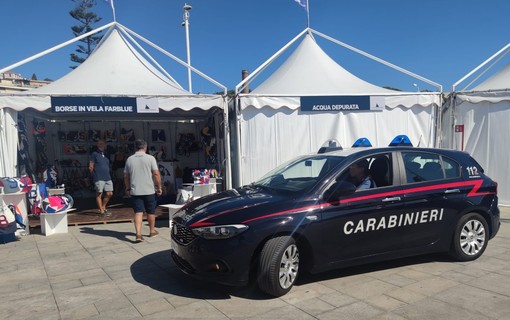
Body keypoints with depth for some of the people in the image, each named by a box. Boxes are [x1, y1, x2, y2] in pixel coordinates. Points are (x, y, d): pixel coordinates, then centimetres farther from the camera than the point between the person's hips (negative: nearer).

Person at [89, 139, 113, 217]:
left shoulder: (106, 155, 19)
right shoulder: (94, 154, 0)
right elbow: (90, 167, -3)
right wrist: (94, 175, -5)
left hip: (107, 178, 6)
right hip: (99, 178, -6)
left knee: (109, 193, 4)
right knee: (99, 194, 0)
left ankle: (103, 207, 23)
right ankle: (102, 211, 5)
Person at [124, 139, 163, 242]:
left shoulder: (129, 159, 4)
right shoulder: (150, 158, -6)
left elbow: (126, 176, 10)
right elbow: (156, 174, -11)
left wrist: (128, 188, 21)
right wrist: (159, 187, -3)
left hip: (135, 191, 2)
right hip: (149, 190, -2)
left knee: (138, 212, -1)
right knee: (151, 212, 13)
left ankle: (138, 234, -13)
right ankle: (152, 231, 28)